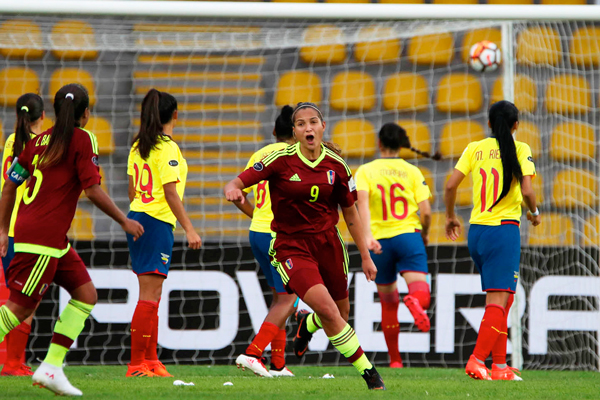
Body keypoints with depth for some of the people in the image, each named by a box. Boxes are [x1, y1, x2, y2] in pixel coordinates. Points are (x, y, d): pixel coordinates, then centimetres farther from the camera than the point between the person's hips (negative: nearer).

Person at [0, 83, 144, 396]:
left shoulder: (39, 141, 14)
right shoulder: (82, 139, -6)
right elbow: (93, 191, -10)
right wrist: (124, 221, 2)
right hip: (43, 239, -8)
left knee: (86, 294, 9)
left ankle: (51, 368, 6)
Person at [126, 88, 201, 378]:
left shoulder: (138, 146, 11)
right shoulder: (167, 148, -13)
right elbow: (171, 193, -16)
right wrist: (189, 229, -14)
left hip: (137, 218, 9)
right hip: (158, 223, -9)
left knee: (152, 295, 14)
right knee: (150, 296, -8)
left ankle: (150, 360, 17)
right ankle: (136, 364, -10)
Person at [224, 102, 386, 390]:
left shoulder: (336, 165, -1)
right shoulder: (281, 160, -10)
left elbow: (350, 213, 9)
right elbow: (237, 183, -11)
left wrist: (365, 255, 9)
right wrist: (232, 190, -36)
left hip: (328, 242, 4)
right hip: (291, 245, -4)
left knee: (341, 314, 12)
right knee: (327, 308, -22)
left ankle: (308, 324, 49)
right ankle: (367, 371, -12)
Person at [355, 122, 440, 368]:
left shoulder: (366, 171, 4)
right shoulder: (412, 172, 6)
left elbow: (362, 202, -14)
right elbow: (425, 211, 0)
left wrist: (367, 236, -25)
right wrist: (424, 234, 20)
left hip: (379, 242, 1)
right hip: (409, 236, -1)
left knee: (388, 302, 16)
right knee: (421, 293, -13)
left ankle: (395, 360, 23)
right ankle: (415, 301, -51)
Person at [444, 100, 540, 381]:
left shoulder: (475, 148, 8)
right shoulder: (519, 149, -3)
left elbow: (450, 185, 2)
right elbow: (527, 191, -13)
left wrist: (450, 217, 17)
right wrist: (534, 213, 7)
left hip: (476, 231, 5)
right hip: (504, 229, -5)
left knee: (500, 299, 14)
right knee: (498, 301, -7)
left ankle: (499, 366, 13)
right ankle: (477, 360, -19)